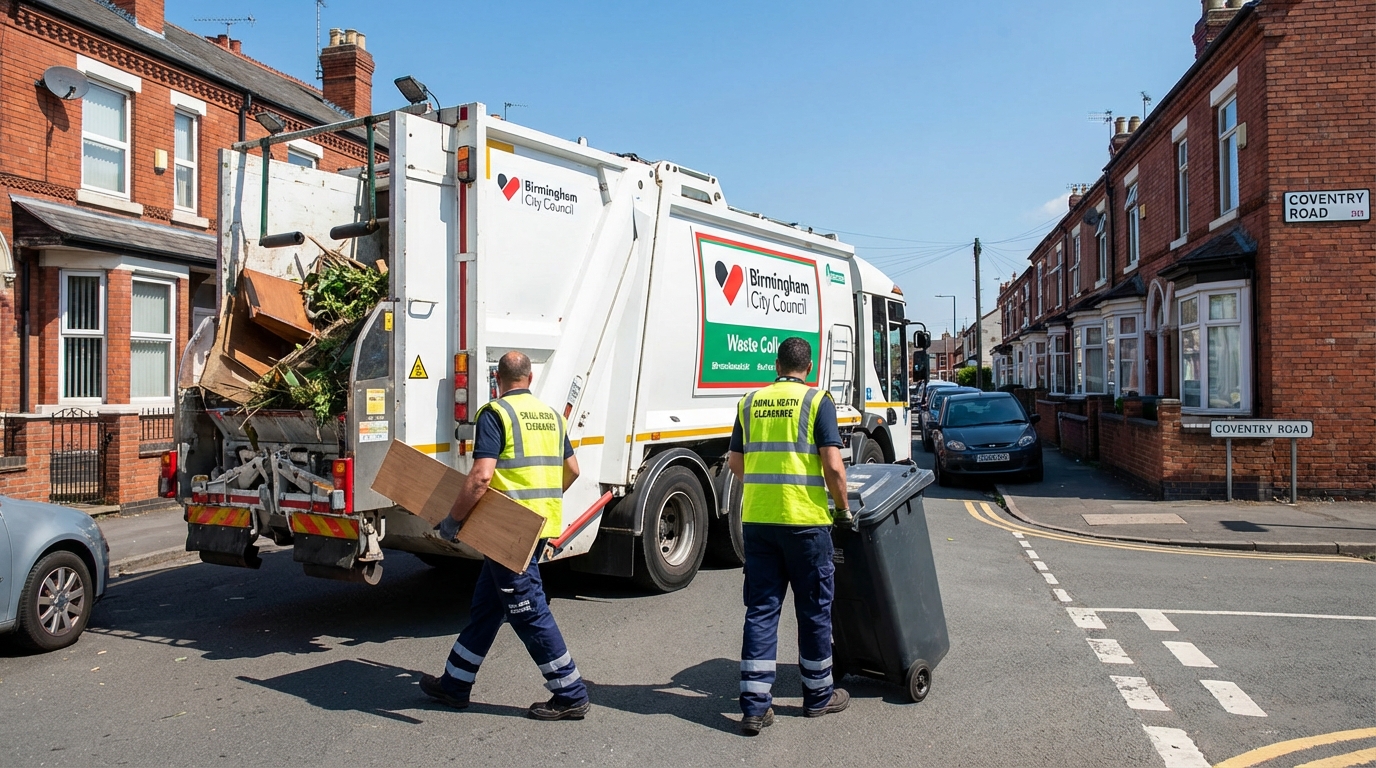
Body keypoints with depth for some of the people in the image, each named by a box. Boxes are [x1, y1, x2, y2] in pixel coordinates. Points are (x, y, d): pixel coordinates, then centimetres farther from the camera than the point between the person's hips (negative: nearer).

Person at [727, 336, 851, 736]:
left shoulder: (750, 402, 9)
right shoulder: (817, 401, -4)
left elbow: (735, 462, 15)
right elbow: (833, 465, -12)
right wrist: (843, 508, 2)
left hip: (756, 519, 4)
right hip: (805, 520, -3)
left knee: (761, 609, 7)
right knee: (814, 608, 12)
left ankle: (754, 705, 6)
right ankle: (819, 695, 26)